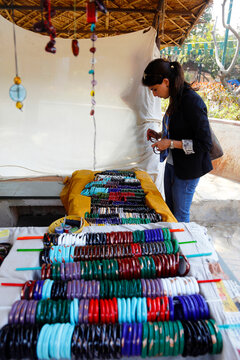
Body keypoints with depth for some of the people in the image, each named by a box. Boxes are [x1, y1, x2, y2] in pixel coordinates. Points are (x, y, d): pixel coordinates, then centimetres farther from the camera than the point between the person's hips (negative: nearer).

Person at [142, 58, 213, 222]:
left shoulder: (192, 101, -23)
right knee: (169, 209, 22)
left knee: (180, 215, 8)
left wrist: (171, 143, -23)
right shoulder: (175, 99, 5)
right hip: (172, 164, 9)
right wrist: (160, 135, 4)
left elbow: (205, 144, -22)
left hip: (188, 169, -9)